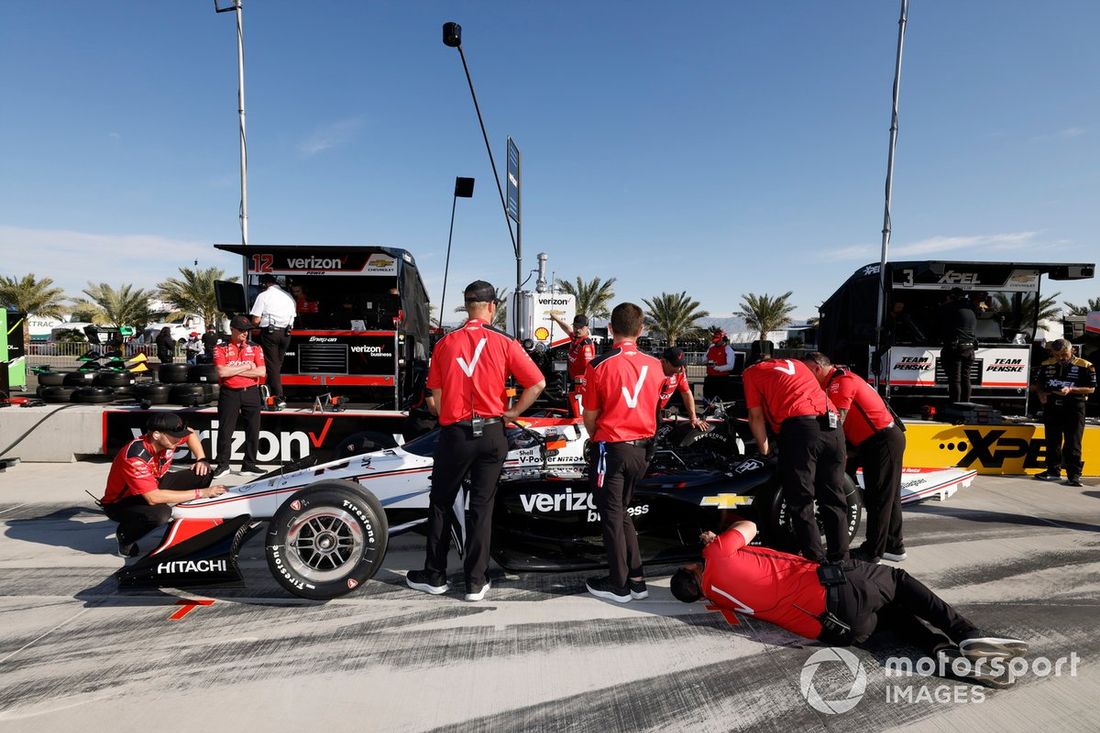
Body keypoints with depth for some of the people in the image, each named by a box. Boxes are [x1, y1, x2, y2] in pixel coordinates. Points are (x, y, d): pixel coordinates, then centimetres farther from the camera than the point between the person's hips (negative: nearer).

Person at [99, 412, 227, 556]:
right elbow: (153, 498, -39)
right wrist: (200, 493, -36)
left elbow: (190, 433, 9)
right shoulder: (135, 458, -35)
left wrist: (202, 459, -6)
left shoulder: (166, 439, -15)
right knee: (161, 514, -38)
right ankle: (125, 535, -6)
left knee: (204, 474, -10)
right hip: (120, 503, -7)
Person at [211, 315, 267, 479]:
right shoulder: (221, 348, 1)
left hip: (251, 393, 2)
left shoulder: (255, 348, 7)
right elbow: (222, 372, -13)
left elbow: (261, 372, -6)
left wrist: (234, 370, -9)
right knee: (225, 430, 3)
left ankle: (249, 465, 14)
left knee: (253, 430, 4)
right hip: (229, 393, -2)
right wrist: (246, 367, -7)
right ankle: (223, 465, 16)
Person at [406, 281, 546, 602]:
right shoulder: (504, 343, -4)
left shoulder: (445, 343, -1)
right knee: (482, 506, 9)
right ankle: (475, 582, 16)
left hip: (454, 433, 0)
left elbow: (435, 398, -1)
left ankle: (434, 576, 26)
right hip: (491, 433, 0)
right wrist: (514, 412, 3)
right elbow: (537, 383, -8)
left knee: (440, 503, 16)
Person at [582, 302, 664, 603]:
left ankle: (619, 585, 18)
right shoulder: (655, 366, -2)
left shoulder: (599, 365, -15)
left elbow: (590, 415, -5)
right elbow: (650, 406, 9)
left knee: (612, 515, 8)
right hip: (643, 448, 5)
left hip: (611, 448, -5)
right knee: (622, 511, 20)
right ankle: (636, 579, 24)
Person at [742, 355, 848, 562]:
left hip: (799, 427, -5)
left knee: (801, 503, 4)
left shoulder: (751, 372, 16)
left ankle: (815, 560, 3)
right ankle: (840, 560, 18)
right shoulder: (796, 363, 31)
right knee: (834, 499, 14)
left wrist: (765, 451, 22)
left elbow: (756, 416, 13)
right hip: (832, 425, 5)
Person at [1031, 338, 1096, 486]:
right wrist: (1041, 393, -4)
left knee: (1073, 443, -5)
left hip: (1074, 408, -4)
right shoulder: (1046, 365, 8)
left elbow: (1091, 389, -4)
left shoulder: (1084, 366, -2)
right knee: (1052, 441, 11)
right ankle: (1054, 471, 21)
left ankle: (1074, 475, -2)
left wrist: (1071, 389, -18)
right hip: (1051, 407, 4)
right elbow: (1035, 384, 16)